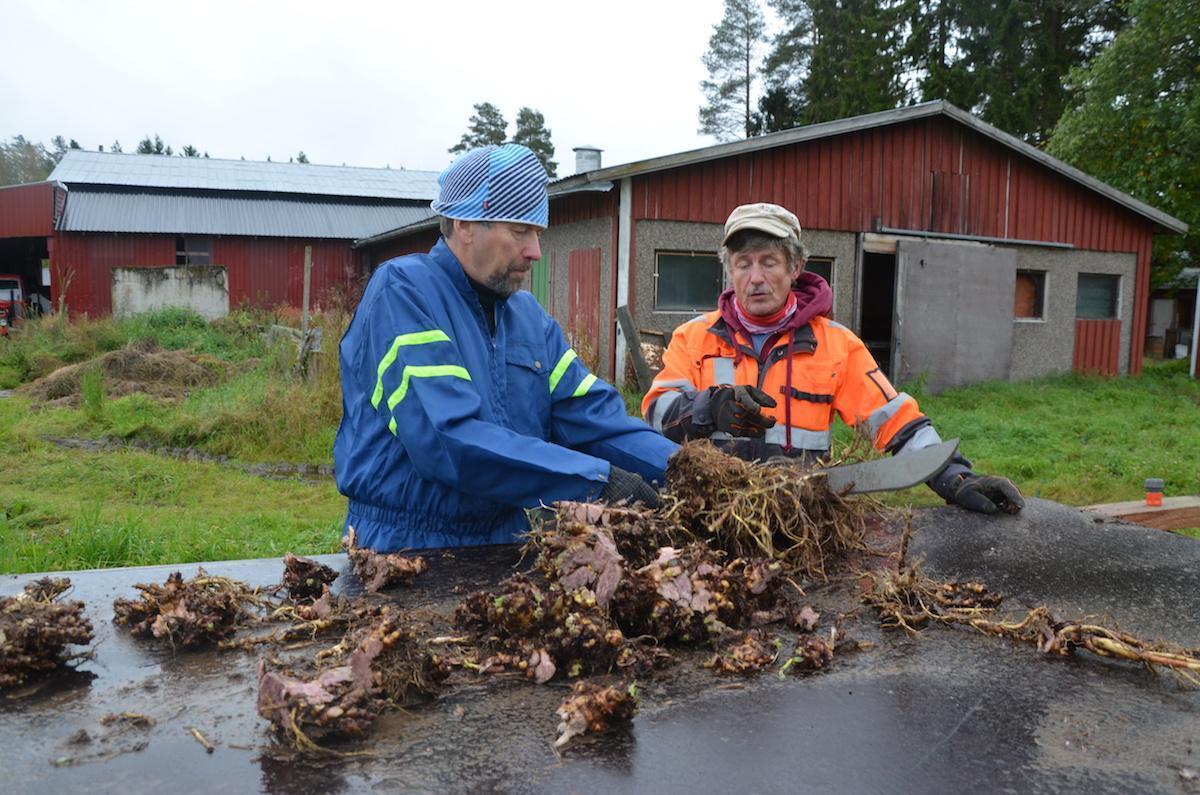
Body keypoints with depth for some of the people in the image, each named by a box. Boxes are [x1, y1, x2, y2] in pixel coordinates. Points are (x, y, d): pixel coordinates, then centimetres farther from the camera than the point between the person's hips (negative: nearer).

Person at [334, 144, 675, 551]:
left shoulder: (529, 316, 10)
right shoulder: (403, 291, -11)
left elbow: (594, 417, 5)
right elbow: (445, 438, -22)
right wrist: (595, 480, -23)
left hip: (505, 545, 5)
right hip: (405, 548, -4)